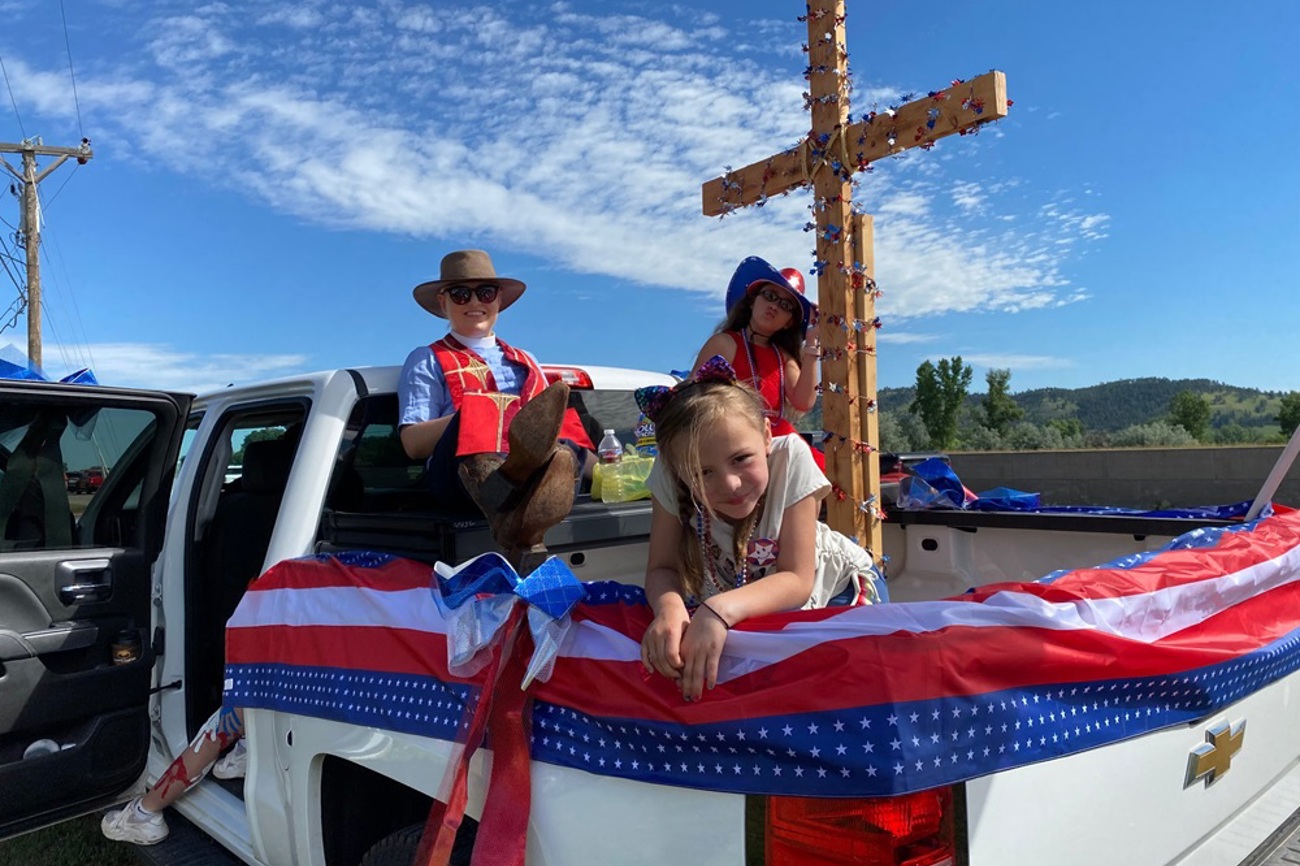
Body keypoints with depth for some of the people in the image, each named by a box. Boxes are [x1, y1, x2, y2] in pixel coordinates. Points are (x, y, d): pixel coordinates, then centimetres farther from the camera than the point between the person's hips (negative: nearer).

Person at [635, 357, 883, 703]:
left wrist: (721, 610, -48)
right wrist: (668, 605, -46)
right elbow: (661, 569, -22)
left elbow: (797, 581, -31)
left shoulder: (790, 457, -33)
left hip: (837, 585, -2)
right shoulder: (670, 473, -28)